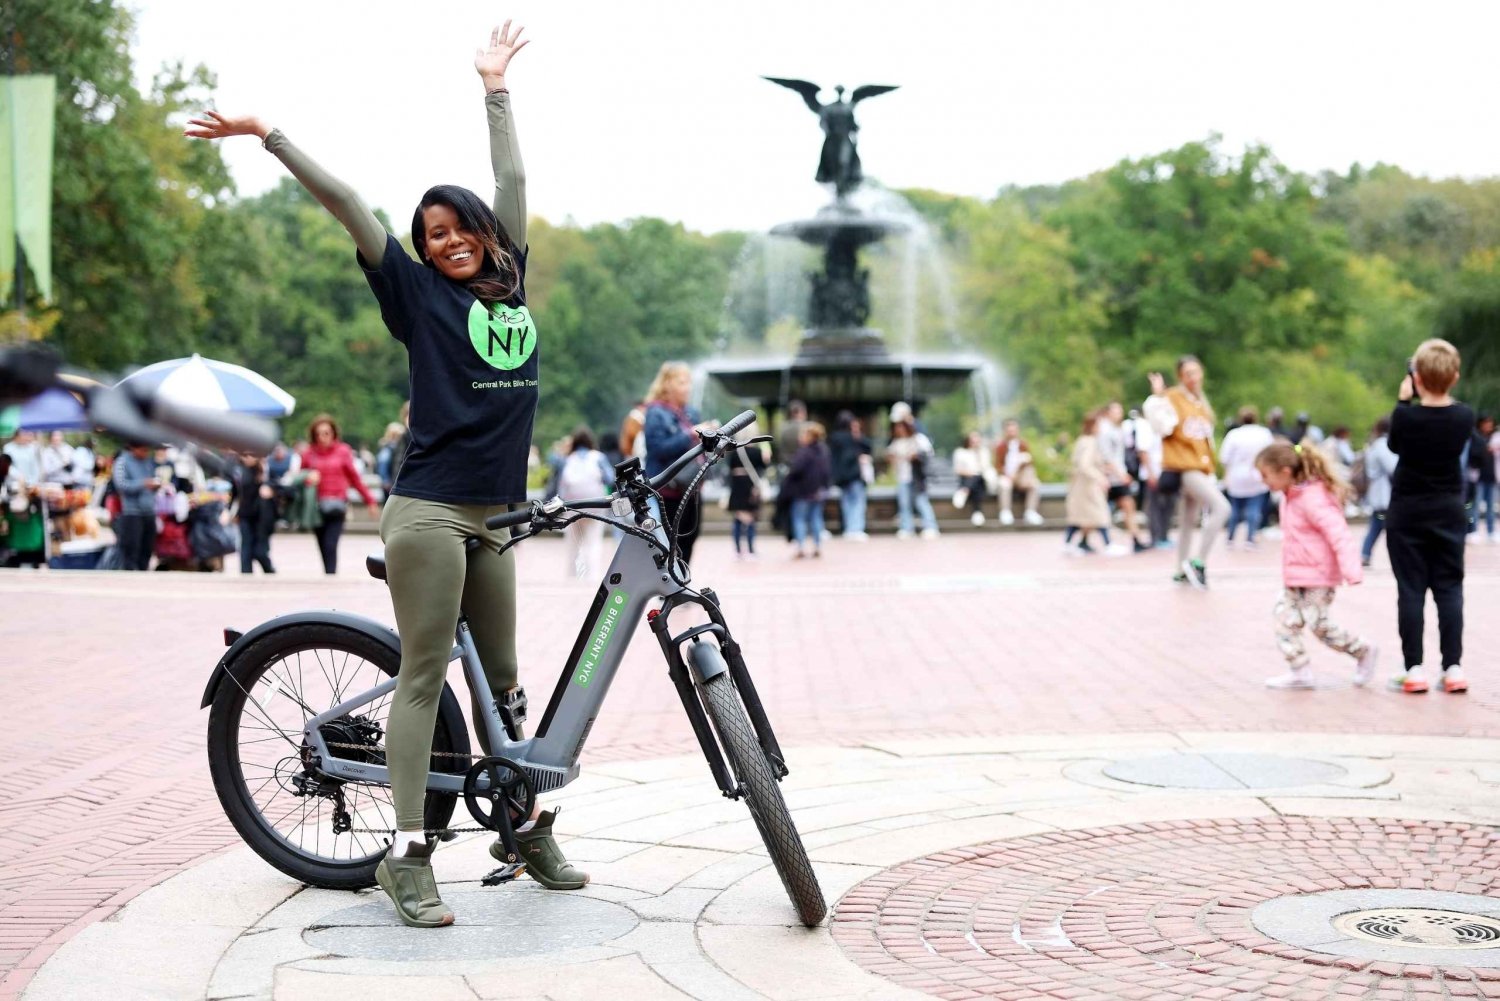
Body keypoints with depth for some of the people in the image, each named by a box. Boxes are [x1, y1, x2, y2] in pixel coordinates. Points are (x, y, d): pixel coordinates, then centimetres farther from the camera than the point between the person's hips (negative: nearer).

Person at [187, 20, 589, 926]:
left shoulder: (508, 284, 15)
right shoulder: (419, 292, 3)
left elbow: (512, 183, 22)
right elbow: (347, 204, 0)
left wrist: (496, 89, 29)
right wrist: (270, 137, -2)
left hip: (493, 517, 5)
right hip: (430, 510, -5)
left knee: (502, 675, 12)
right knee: (424, 673, -5)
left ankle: (529, 827, 22)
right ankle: (409, 854, -3)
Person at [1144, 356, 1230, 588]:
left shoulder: (1202, 404, 16)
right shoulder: (1172, 397, -7)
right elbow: (1163, 426, -22)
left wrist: (1211, 470, 18)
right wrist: (1157, 397, -26)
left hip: (1201, 467, 8)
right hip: (1183, 466, -8)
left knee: (1190, 521, 14)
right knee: (1222, 507, -21)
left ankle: (1182, 571, 24)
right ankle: (1198, 562, -16)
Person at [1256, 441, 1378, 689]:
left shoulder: (1313, 499, -22)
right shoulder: (1290, 497, 9)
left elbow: (1339, 534, -27)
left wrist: (1351, 570, -34)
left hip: (1318, 577, -10)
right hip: (1295, 577, 10)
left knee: (1319, 625, -4)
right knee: (1285, 621, 4)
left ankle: (1364, 651, 16)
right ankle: (1299, 672, 10)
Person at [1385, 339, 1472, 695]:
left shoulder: (1406, 416, -17)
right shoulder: (1465, 417, -7)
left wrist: (1403, 401, 8)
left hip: (1407, 514, -2)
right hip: (1449, 512, 2)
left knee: (1411, 590, 1)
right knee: (1449, 589, 6)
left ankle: (1414, 669, 0)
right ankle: (1453, 668, 3)